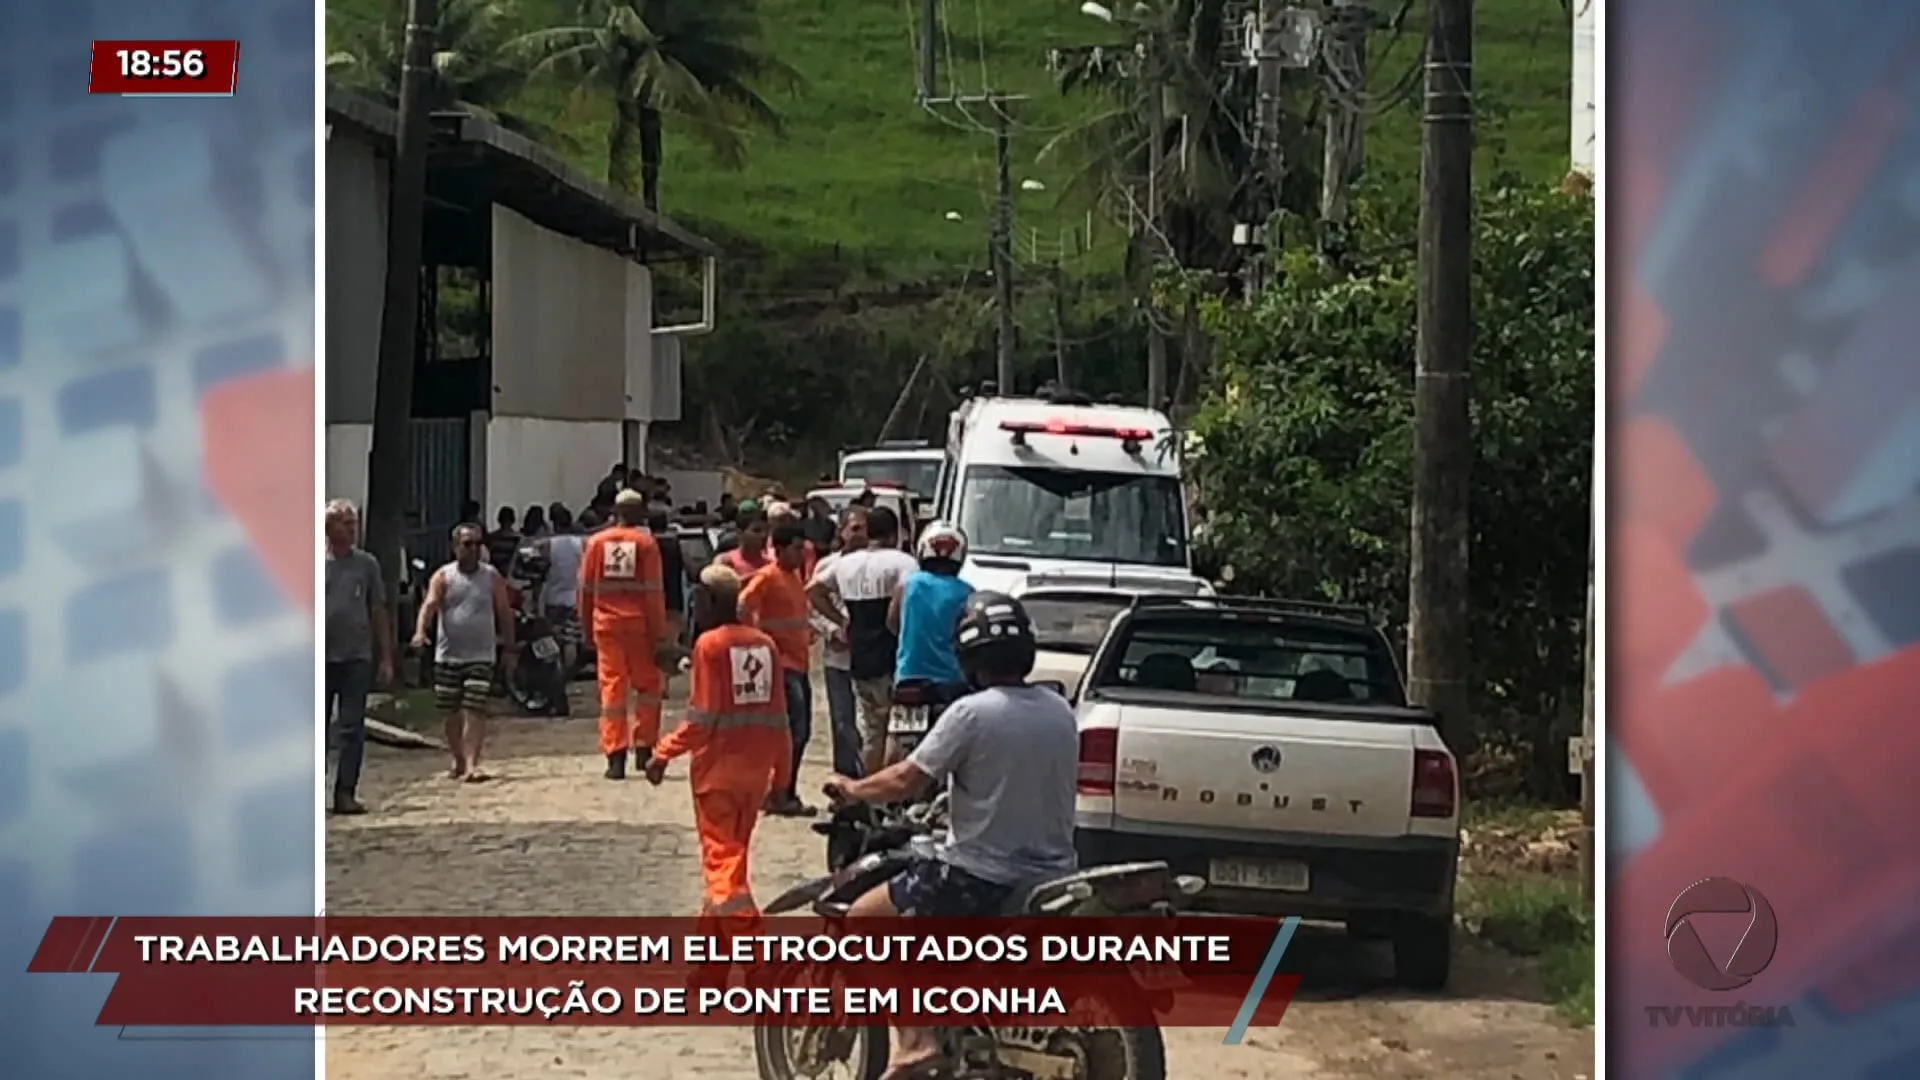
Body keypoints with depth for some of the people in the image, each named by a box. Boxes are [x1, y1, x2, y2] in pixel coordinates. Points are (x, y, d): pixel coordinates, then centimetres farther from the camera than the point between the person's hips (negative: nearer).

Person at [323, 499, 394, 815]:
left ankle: (345, 793, 2)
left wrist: (386, 658, 6)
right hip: (321, 658, -1)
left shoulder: (367, 564, 6)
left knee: (352, 729, -1)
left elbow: (378, 612, 10)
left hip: (357, 658, 1)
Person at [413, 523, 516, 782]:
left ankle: (471, 764, -18)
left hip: (481, 656, -1)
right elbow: (429, 604, -15)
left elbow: (504, 612, 10)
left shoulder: (492, 577, 3)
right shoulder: (443, 577, 0)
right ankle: (459, 761, 29)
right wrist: (421, 631, -33)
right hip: (448, 656, 1)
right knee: (452, 714, 11)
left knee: (474, 712, -12)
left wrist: (509, 648, 9)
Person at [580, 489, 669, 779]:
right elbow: (653, 591, -7)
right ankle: (643, 747, 10)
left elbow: (586, 588, 6)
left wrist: (587, 625, 16)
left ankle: (615, 757, -2)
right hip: (639, 624, -2)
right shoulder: (646, 542, -4)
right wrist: (660, 632, -4)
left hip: (607, 624, 2)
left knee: (612, 687, 4)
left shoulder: (596, 542, 3)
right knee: (648, 685, 15)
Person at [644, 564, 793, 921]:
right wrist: (782, 773, 14)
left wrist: (663, 754, -8)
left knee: (721, 854, -1)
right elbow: (778, 716, 7)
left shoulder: (710, 645, -12)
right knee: (735, 850, 19)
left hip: (718, 768, -6)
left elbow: (702, 719, -16)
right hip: (756, 769, 6)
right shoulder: (765, 644, 4)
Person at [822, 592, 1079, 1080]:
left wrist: (852, 789, 5)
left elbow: (906, 781, -13)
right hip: (1053, 870, 7)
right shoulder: (1060, 711, 5)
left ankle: (914, 1037, -4)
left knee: (863, 919, 7)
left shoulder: (972, 713, -15)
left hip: (982, 874, -7)